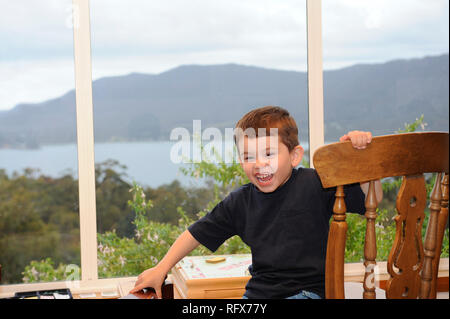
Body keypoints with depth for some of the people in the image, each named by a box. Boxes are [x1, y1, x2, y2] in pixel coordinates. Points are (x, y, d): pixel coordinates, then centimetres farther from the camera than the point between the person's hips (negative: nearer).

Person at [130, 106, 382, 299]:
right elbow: (198, 233, 15)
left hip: (307, 291, -5)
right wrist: (161, 269, 12)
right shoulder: (240, 201, 6)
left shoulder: (314, 185, -6)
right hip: (257, 292, 5)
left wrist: (365, 155, -21)